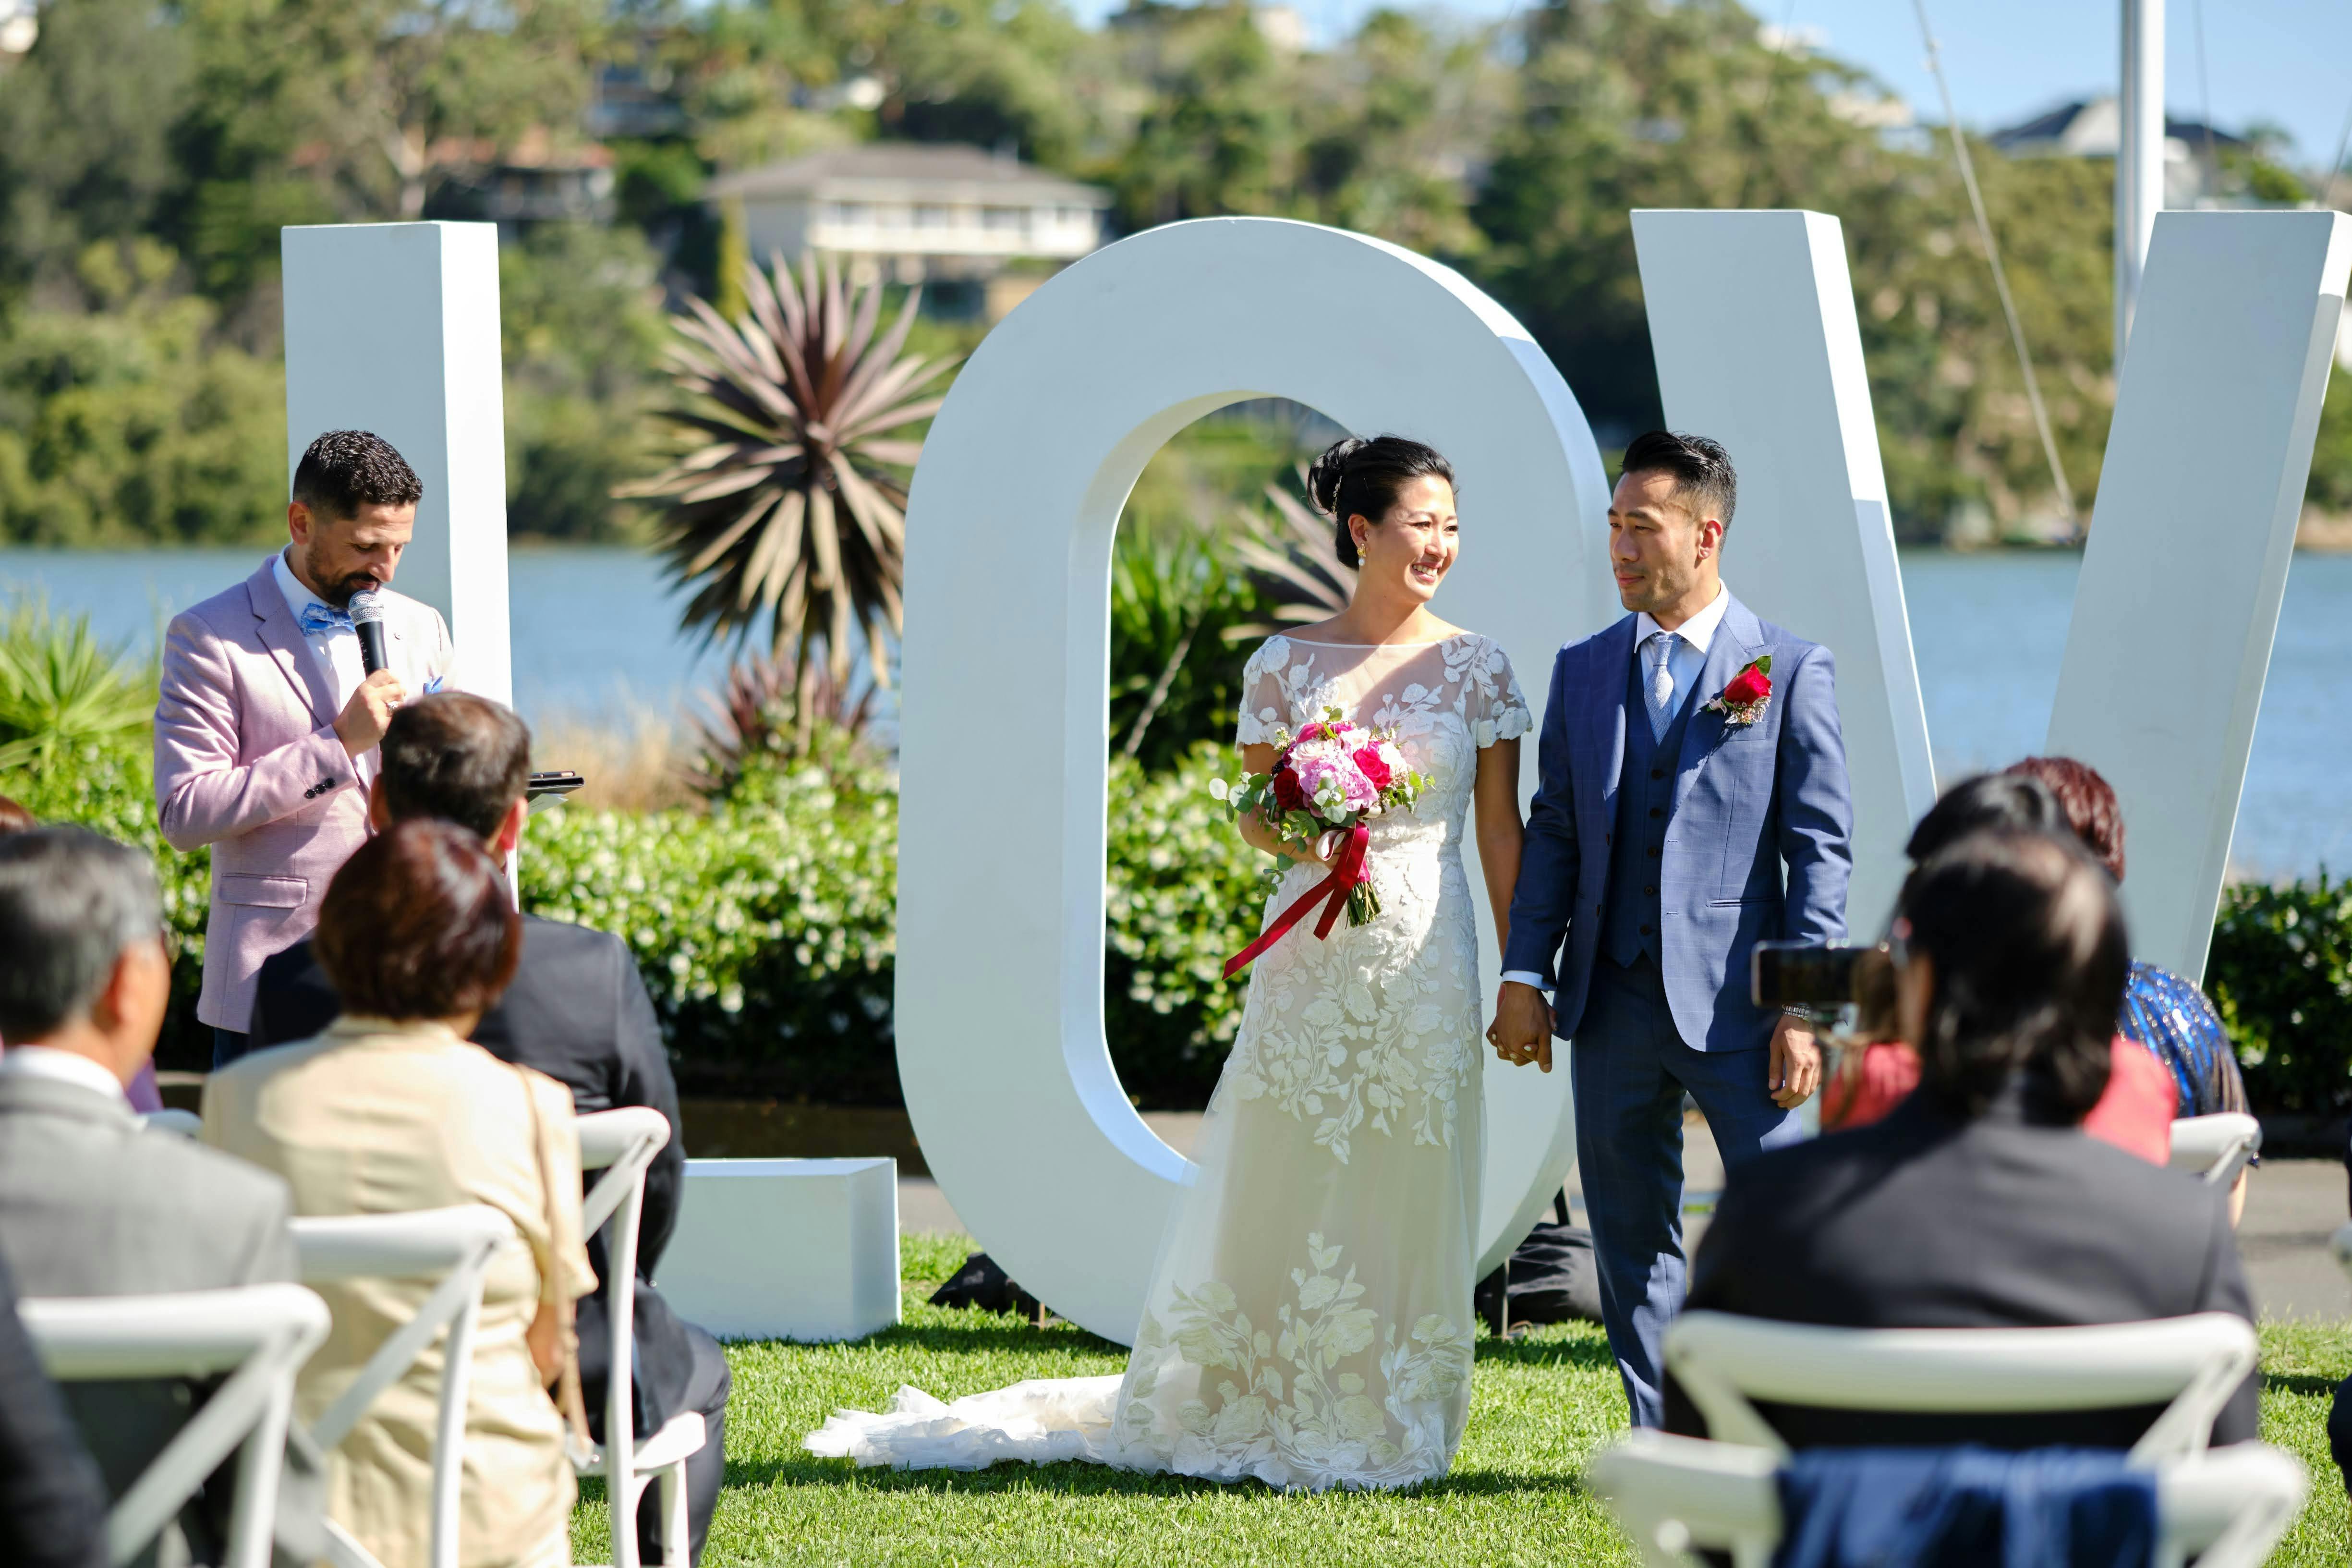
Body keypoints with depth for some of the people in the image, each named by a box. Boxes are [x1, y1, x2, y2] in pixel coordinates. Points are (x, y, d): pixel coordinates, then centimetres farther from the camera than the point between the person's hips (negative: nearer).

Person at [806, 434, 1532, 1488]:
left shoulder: (1476, 666, 4)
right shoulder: (1285, 665, 3)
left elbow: (1501, 828, 4)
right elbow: (1256, 819, 8)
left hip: (1425, 960, 0)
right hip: (1311, 954, 0)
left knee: (1406, 1195, 1)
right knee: (1280, 1184, 0)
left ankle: (1381, 1422, 11)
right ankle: (1260, 1415, 11)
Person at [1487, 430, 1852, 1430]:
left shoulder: (1791, 670, -2)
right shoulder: (1583, 671, 10)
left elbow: (1822, 848, -5)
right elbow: (1553, 832, 12)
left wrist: (1805, 1008, -11)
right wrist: (1523, 976, 3)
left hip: (1736, 1004, -4)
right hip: (1612, 1001, 4)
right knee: (1631, 1239, 8)